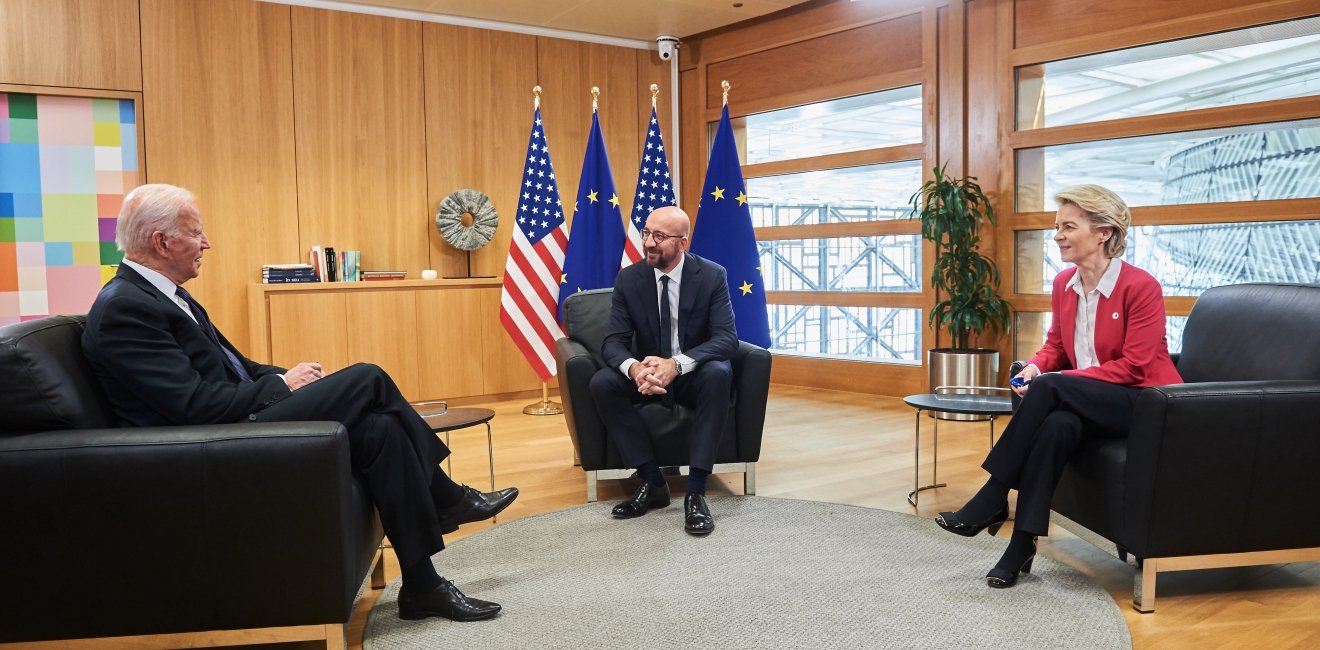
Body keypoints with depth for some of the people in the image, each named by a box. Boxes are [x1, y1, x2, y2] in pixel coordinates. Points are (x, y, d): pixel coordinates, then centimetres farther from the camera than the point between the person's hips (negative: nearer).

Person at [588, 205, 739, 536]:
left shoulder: (712, 275, -12)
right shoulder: (628, 279, -6)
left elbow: (727, 338, -21)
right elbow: (613, 341, -12)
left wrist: (677, 364, -40)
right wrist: (634, 368, -38)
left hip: (695, 376, -2)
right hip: (647, 375, 2)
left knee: (718, 373, -36)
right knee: (602, 382, -26)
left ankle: (696, 490, -31)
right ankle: (653, 482, -18)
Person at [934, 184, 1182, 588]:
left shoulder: (1141, 287, -16)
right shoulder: (1063, 284, 4)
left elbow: (1133, 367, -18)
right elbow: (1056, 345, 14)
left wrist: (1052, 378, -24)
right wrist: (1035, 367, -12)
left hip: (1144, 402, -5)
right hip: (1087, 402, 5)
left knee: (1049, 389, -33)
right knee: (1056, 426, -33)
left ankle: (992, 500, -25)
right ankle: (1022, 545, -28)